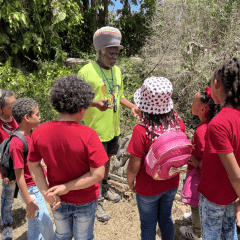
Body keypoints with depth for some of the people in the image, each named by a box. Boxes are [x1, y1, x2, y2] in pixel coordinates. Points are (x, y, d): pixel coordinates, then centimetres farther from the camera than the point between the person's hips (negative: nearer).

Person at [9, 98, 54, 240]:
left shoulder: (33, 134, -2)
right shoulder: (17, 143, -27)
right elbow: (19, 176, -23)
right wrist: (29, 202, -18)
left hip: (39, 184, 8)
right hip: (31, 189, -8)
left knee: (35, 220, 26)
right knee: (45, 222, 8)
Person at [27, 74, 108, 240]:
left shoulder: (39, 133, -18)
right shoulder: (88, 136, -31)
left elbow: (33, 165, -8)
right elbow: (98, 174, -27)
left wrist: (46, 192, -8)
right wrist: (67, 187, -19)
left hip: (58, 201, 3)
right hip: (85, 201, -3)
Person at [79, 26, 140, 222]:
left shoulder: (117, 70, 7)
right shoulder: (87, 71, -16)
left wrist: (131, 106, 1)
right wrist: (94, 103, -33)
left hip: (113, 128, 7)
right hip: (96, 130, -6)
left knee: (107, 158, 24)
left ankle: (105, 188, 48)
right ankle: (97, 200, 29)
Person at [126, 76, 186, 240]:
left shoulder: (141, 131, -32)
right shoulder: (178, 123, -16)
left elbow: (134, 165, -23)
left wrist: (130, 182, -3)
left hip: (148, 188, -4)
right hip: (171, 184, 5)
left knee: (148, 225, 22)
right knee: (166, 219, 30)